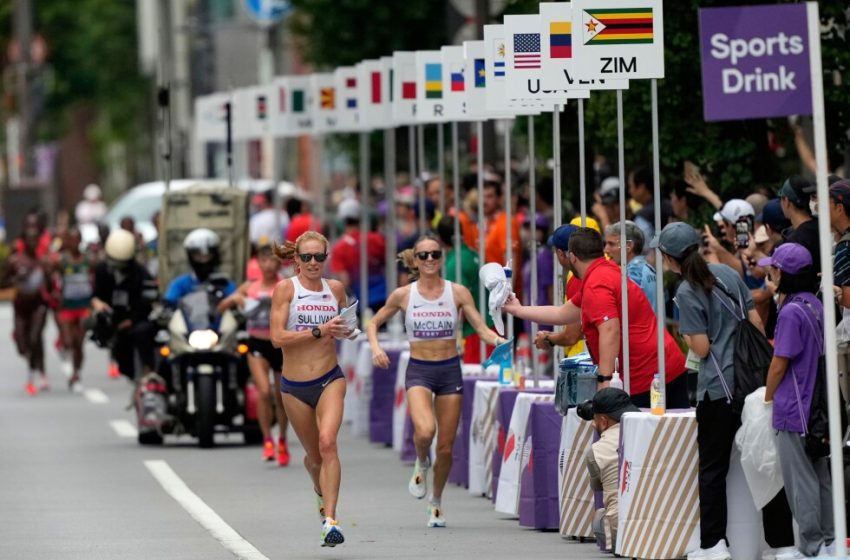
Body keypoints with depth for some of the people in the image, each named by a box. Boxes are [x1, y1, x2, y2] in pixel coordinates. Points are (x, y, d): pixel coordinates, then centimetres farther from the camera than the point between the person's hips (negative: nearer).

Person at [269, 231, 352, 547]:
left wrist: (345, 331, 2)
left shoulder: (335, 289, 5)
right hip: (295, 386, 0)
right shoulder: (286, 289, -5)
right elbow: (277, 337, -15)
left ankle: (330, 521, -26)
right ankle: (321, 490, 49)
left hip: (330, 380, 0)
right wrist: (319, 331, -21)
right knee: (313, 455, 13)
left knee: (327, 442, -22)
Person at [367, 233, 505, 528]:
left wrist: (498, 340, -25)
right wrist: (375, 347, -7)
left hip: (450, 371, 1)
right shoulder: (403, 295, -1)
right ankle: (421, 463, 8)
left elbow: (482, 329, -4)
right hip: (418, 371, -1)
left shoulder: (457, 292, -2)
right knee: (425, 430, -28)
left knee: (446, 447, 4)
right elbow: (374, 323, 12)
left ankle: (436, 501, 29)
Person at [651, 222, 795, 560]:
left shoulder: (687, 293, -10)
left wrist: (685, 335, 8)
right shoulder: (727, 274, 7)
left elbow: (702, 349, -11)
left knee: (712, 468, 6)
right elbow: (756, 322, 8)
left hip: (717, 388, -5)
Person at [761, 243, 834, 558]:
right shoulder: (816, 306, 6)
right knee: (820, 475, 14)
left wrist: (768, 399, -2)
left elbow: (779, 364, -14)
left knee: (800, 480, -1)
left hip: (793, 409, -8)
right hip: (817, 406, 8)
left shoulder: (791, 312, -18)